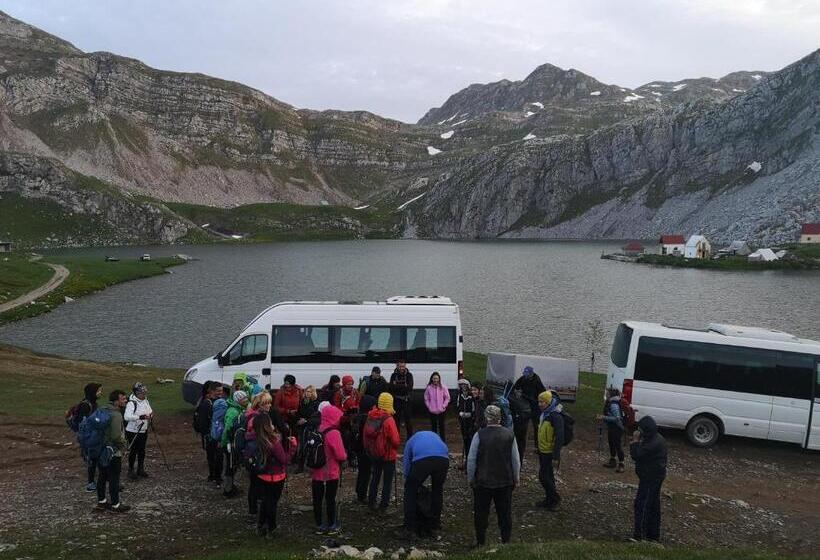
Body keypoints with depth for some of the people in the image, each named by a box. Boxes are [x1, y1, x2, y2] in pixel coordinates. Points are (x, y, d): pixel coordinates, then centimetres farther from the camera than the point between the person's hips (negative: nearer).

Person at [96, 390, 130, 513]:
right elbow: (116, 436, -27)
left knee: (102, 477, 18)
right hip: (113, 452, -9)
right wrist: (124, 445, -9)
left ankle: (101, 502, 29)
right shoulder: (116, 415, -23)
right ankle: (115, 505, 10)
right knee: (114, 479, 1)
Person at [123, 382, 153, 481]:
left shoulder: (145, 401, 4)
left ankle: (140, 469, 27)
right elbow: (127, 416, -33)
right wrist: (140, 417, -43)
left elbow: (149, 411, 18)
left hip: (143, 431, 7)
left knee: (142, 450, 15)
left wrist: (151, 415, -6)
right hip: (133, 431, -7)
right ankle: (131, 470, 15)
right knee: (133, 451, 1)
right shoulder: (131, 403, -21)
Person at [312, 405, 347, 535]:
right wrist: (345, 456, 0)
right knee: (330, 499, 8)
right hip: (331, 473, -5)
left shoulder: (317, 431, -2)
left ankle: (319, 525, 23)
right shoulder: (334, 433, -21)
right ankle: (332, 526, 19)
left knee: (317, 499, 12)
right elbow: (341, 455, -20)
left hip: (317, 472, 5)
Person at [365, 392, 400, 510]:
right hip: (388, 455, -6)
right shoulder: (388, 419, -24)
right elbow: (396, 440, -22)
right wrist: (397, 444, 0)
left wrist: (368, 449, 17)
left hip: (373, 454, 6)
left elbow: (365, 435, 4)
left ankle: (371, 502, 28)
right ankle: (384, 504, 16)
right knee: (387, 480, 10)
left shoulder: (370, 417, -5)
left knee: (375, 477, 21)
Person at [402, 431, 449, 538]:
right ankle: (436, 525, 36)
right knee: (438, 489, 27)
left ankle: (410, 529, 15)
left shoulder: (411, 440, 37)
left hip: (422, 460, -3)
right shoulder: (434, 435, 44)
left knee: (410, 490, 17)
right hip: (443, 459, 3)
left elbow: (406, 463, 33)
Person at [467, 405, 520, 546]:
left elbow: (471, 460, -9)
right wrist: (516, 479, 12)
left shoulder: (479, 435, -14)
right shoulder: (509, 435, -8)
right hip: (505, 482, 2)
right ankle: (506, 541, 22)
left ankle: (481, 543, 21)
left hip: (482, 482, -2)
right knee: (505, 513, 15)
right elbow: (516, 460, -1)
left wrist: (470, 479, 4)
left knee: (481, 513, 12)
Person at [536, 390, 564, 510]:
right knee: (547, 477, 17)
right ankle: (549, 500, 28)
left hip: (550, 453, -9)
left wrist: (556, 457, -23)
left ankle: (555, 499, 13)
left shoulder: (556, 416, -21)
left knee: (543, 476, -4)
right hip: (542, 451, 9)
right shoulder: (544, 414, 8)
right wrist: (539, 450, 20)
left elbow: (559, 438, -23)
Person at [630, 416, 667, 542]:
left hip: (650, 478, -11)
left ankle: (639, 536, -5)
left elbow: (636, 455, -24)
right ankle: (654, 534, 27)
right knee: (653, 505, 17)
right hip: (656, 476, 11)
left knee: (641, 505, -7)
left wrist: (635, 440, -17)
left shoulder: (653, 443, -26)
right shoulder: (658, 439, 8)